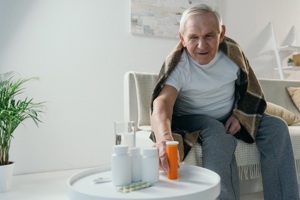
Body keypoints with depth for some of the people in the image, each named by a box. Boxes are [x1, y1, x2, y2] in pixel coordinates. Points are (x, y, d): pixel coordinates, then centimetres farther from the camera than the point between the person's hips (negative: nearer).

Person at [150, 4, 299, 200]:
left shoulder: (232, 51, -10)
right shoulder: (178, 64, -25)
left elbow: (250, 89, 5)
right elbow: (162, 102, -43)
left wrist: (240, 115, -13)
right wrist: (164, 137, -65)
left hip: (230, 117, 5)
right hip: (192, 119, -4)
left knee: (276, 127, -10)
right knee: (217, 133, -36)